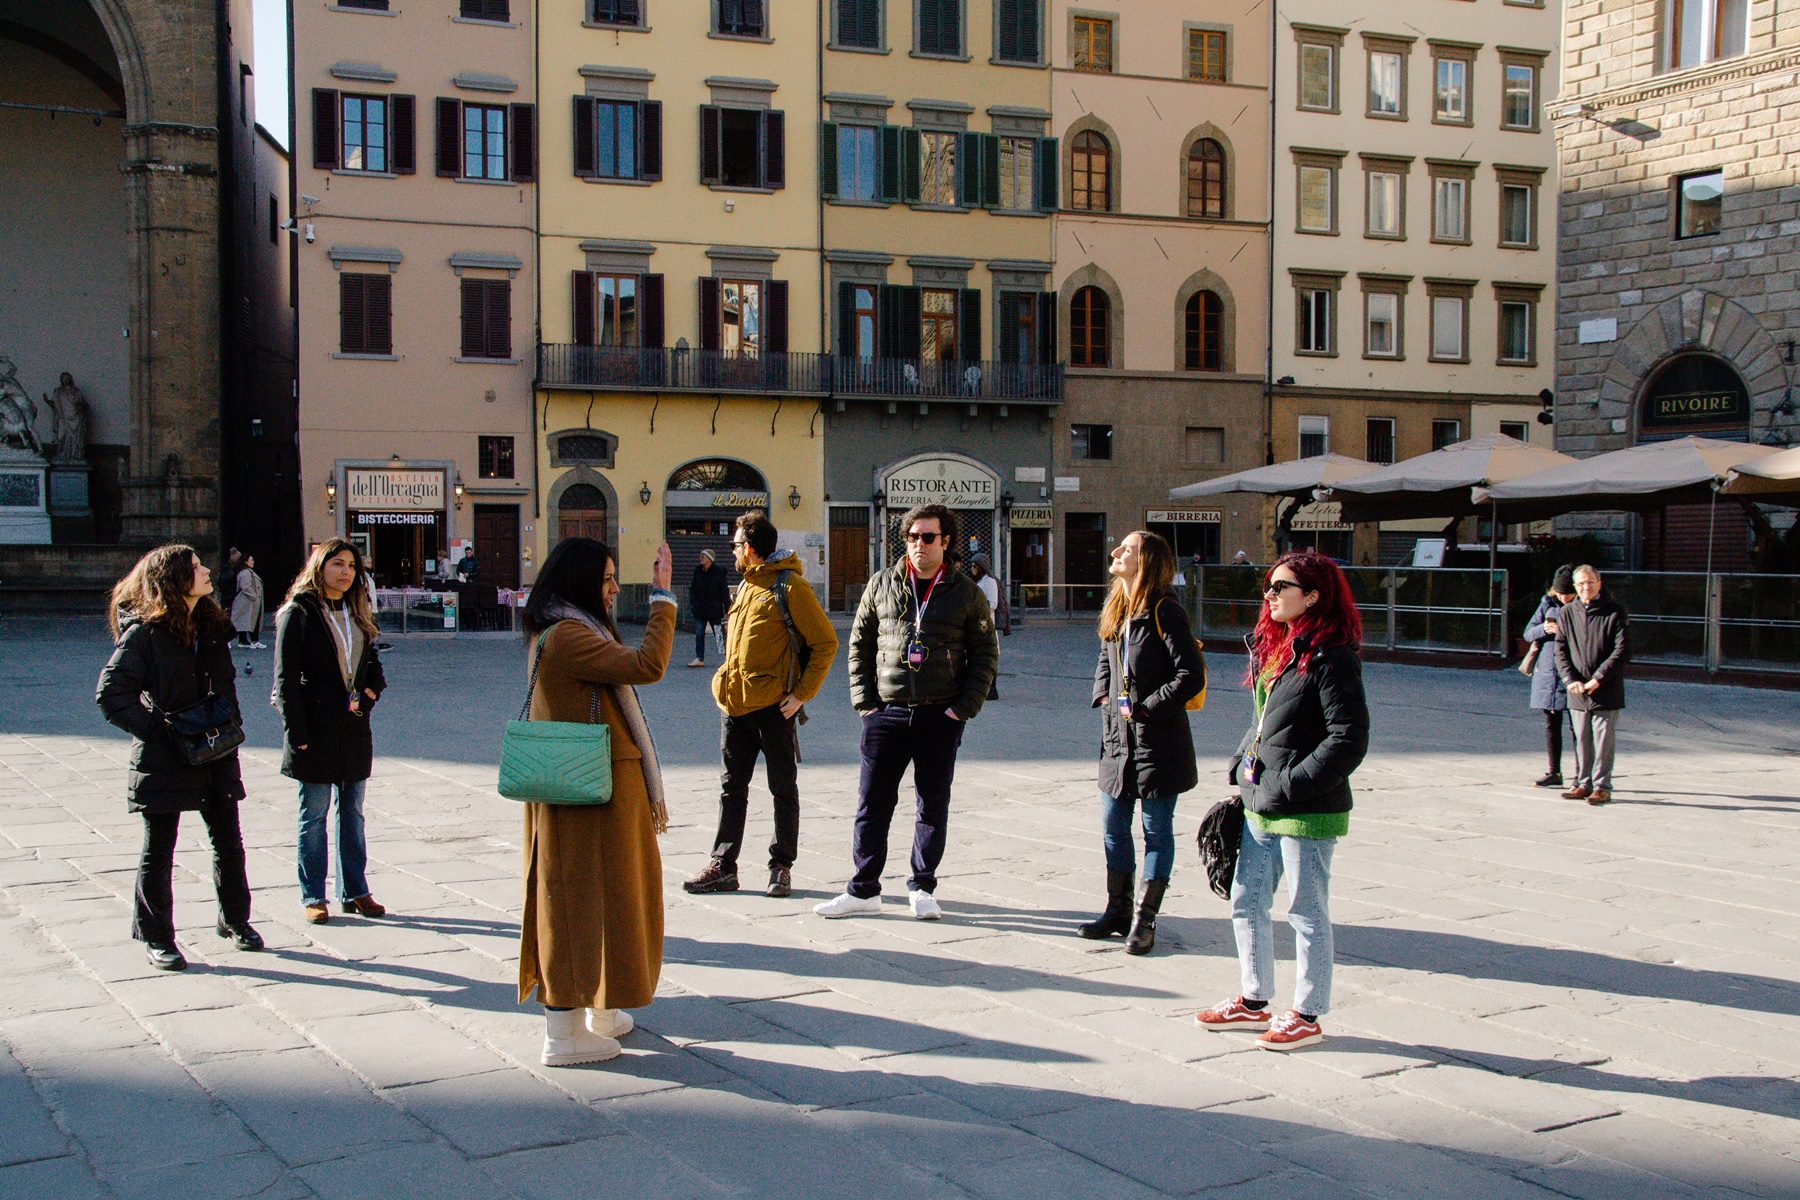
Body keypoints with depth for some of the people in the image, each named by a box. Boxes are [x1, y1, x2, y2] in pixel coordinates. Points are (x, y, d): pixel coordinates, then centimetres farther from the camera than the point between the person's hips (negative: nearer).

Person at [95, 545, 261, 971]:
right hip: (164, 760, -6)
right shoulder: (144, 633, -12)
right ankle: (156, 937, 16)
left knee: (228, 842, 13)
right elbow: (110, 693, -16)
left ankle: (234, 919, 29)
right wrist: (155, 731, -18)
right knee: (159, 851, 5)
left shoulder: (211, 628, 9)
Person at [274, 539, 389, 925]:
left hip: (354, 728, 6)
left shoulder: (358, 614, 13)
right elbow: (285, 679, -9)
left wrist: (369, 693, -5)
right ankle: (312, 897, 10)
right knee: (314, 816, 2)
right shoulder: (298, 614, -6)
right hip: (315, 730, -6)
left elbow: (373, 665, 17)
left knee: (352, 814, 11)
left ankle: (355, 891, 19)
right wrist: (297, 732, -15)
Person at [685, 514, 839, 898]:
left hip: (774, 705, -8)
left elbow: (825, 642, -10)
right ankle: (723, 866, 16)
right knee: (732, 787, 10)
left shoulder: (790, 586, -9)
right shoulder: (746, 585, 16)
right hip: (736, 704, 8)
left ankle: (781, 866, 13)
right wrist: (727, 683, 12)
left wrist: (802, 693, -15)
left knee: (783, 787, 5)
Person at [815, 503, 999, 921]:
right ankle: (863, 891, 11)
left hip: (940, 717, -1)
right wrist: (863, 700, 1)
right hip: (886, 713, 1)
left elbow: (985, 655, 6)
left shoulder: (966, 593, 3)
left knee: (933, 807, 7)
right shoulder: (881, 586, 6)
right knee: (872, 804, 2)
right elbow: (859, 644, 11)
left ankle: (922, 887, 20)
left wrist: (964, 707, -5)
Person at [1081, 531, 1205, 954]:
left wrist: (1144, 707, -16)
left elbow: (1191, 676, -16)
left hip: (1158, 741, -8)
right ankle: (1118, 911, 26)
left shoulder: (1163, 611, -14)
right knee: (1113, 828, 13)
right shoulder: (1116, 609, 9)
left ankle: (1145, 920, 11)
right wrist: (1103, 695, 7)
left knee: (1157, 830, 4)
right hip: (1117, 739, 8)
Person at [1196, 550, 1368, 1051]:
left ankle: (1306, 1016, 16)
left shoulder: (1330, 657, -16)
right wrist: (1242, 766, 10)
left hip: (1307, 813, -9)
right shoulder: (1271, 648, 12)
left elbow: (1349, 740, -19)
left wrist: (1292, 783, -20)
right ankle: (1254, 1002, 30)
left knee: (1307, 912, 3)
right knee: (1246, 902, 16)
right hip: (1260, 804, 9)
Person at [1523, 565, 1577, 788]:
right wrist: (1544, 629, -11)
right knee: (1551, 724, 9)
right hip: (1547, 671, 4)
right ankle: (1554, 772, 18)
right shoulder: (1548, 603, 7)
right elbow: (1528, 633, 9)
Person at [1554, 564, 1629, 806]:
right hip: (1577, 692, 3)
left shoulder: (1615, 611, -4)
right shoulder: (1568, 612, 6)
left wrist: (1597, 679, -14)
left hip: (1606, 692, -3)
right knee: (1581, 741, 9)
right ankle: (1583, 784, 19)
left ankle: (1602, 786, 7)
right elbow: (1561, 650, 7)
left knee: (1603, 741, -1)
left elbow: (1622, 652, -9)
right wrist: (1570, 680, -7)